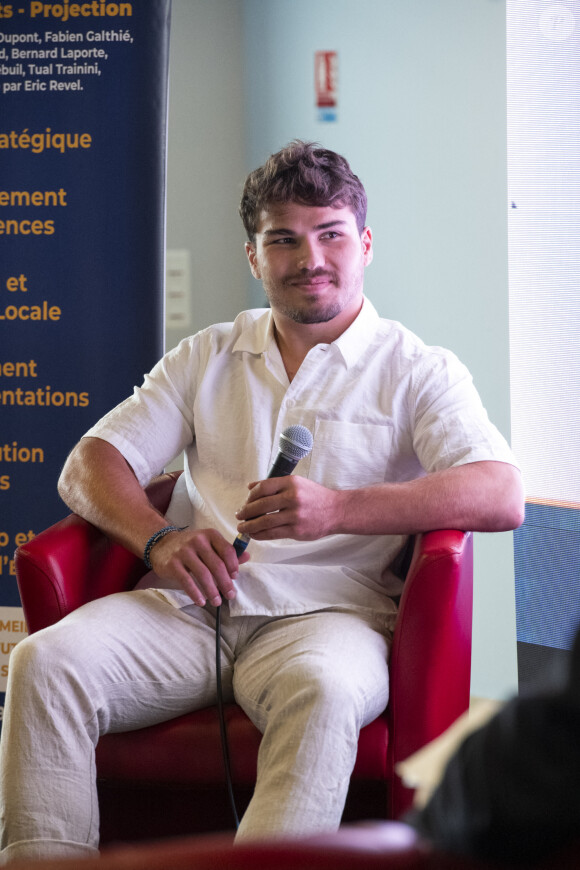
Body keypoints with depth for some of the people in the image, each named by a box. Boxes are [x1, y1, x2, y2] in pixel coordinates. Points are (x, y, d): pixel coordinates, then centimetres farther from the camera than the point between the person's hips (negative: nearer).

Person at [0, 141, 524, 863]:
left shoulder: (419, 370, 11)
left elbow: (500, 497, -6)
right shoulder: (206, 358, 23)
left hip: (325, 610, -3)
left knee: (324, 691, -39)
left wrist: (341, 510, -21)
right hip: (188, 607, 4)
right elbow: (90, 465, 16)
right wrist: (159, 538, -8)